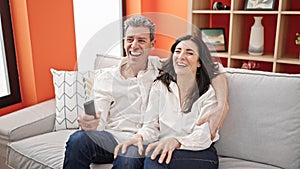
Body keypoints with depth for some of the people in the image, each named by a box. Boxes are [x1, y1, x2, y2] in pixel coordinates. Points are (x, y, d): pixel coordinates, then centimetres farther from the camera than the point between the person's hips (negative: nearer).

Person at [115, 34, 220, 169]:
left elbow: (203, 136, -13)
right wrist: (139, 136, -20)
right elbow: (151, 125, 4)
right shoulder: (160, 86, 6)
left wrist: (176, 141, -33)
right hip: (164, 149, 3)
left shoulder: (209, 92, -3)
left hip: (200, 154, -2)